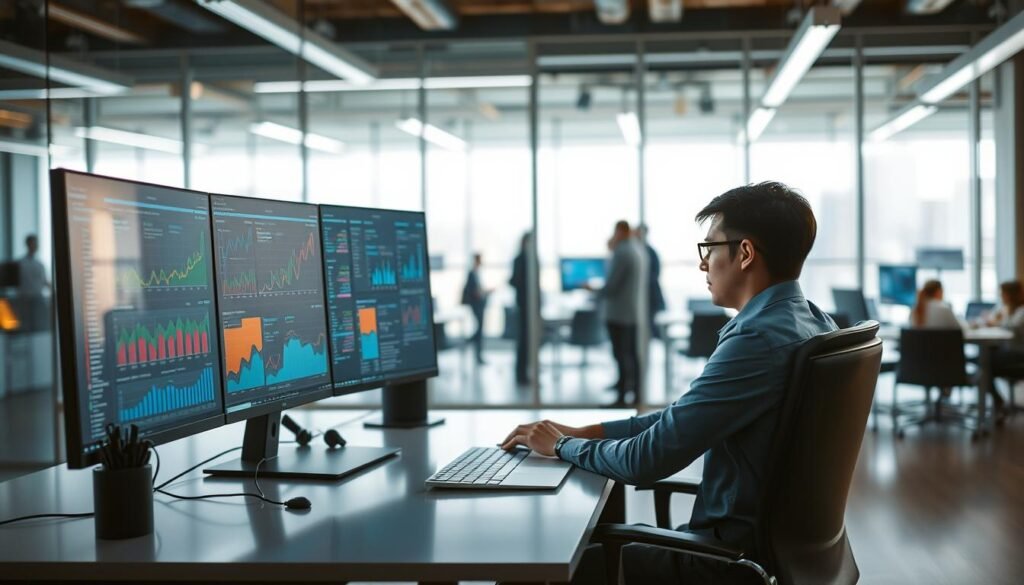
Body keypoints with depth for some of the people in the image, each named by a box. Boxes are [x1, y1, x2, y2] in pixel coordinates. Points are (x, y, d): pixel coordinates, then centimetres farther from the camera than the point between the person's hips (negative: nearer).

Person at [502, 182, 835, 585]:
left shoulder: (759, 339, -25)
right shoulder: (812, 322, 6)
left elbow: (647, 460, -22)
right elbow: (683, 417, 14)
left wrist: (562, 445, -3)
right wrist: (584, 432, 8)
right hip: (784, 540, 9)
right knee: (600, 541, 21)